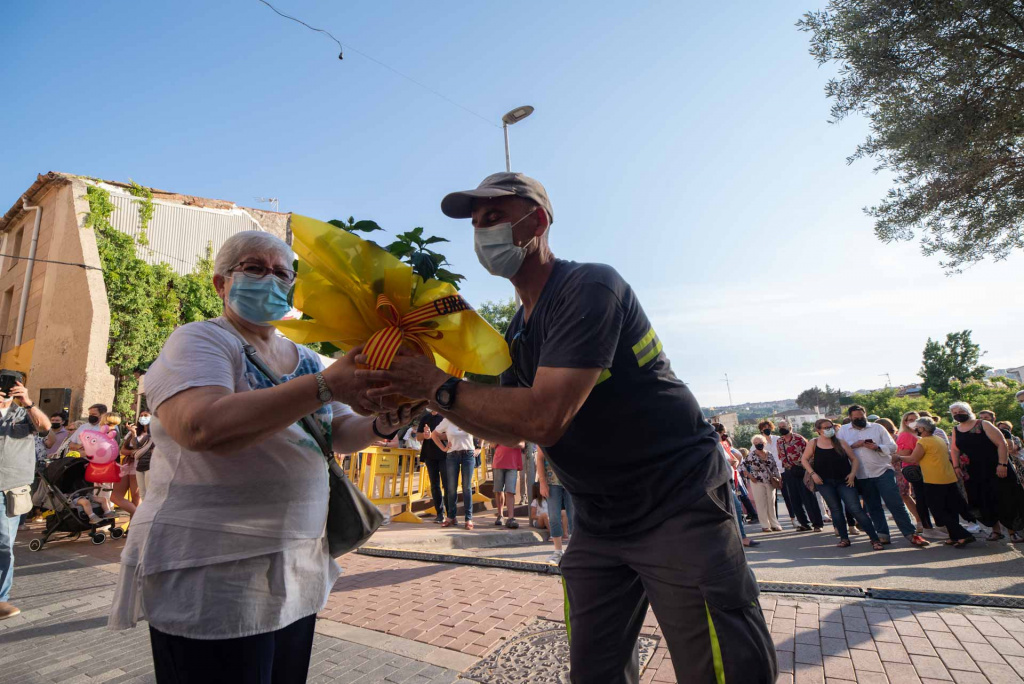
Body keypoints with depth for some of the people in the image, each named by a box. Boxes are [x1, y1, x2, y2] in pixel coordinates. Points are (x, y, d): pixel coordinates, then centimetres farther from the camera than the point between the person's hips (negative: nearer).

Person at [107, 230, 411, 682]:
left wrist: (383, 424, -15)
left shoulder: (306, 359, 10)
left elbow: (340, 436, 7)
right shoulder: (199, 342, -8)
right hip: (212, 576, -6)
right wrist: (325, 385, -34)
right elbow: (200, 427, -28)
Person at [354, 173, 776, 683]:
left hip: (678, 507, -7)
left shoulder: (589, 287, -20)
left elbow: (544, 418, -30)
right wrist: (427, 397, -1)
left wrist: (440, 386, -20)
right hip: (599, 524, 8)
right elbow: (512, 430, 10)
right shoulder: (519, 333, 8)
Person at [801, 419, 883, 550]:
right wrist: (813, 474, -4)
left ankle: (875, 539, 1)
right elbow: (804, 459, 7)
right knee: (836, 510, 7)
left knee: (856, 509, -7)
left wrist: (853, 473, -10)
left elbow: (854, 459, 5)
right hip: (824, 482, 1)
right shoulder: (814, 444, 0)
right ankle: (844, 538, 18)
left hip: (844, 481, -1)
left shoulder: (840, 443, 1)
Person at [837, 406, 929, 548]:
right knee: (873, 507, 10)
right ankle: (882, 534, 20)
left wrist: (877, 447, -17)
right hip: (862, 476, 2)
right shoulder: (844, 430, 6)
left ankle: (911, 534, 4)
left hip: (883, 471, -2)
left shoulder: (877, 427, 3)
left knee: (895, 504, -4)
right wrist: (853, 445, -14)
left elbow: (892, 447, 0)